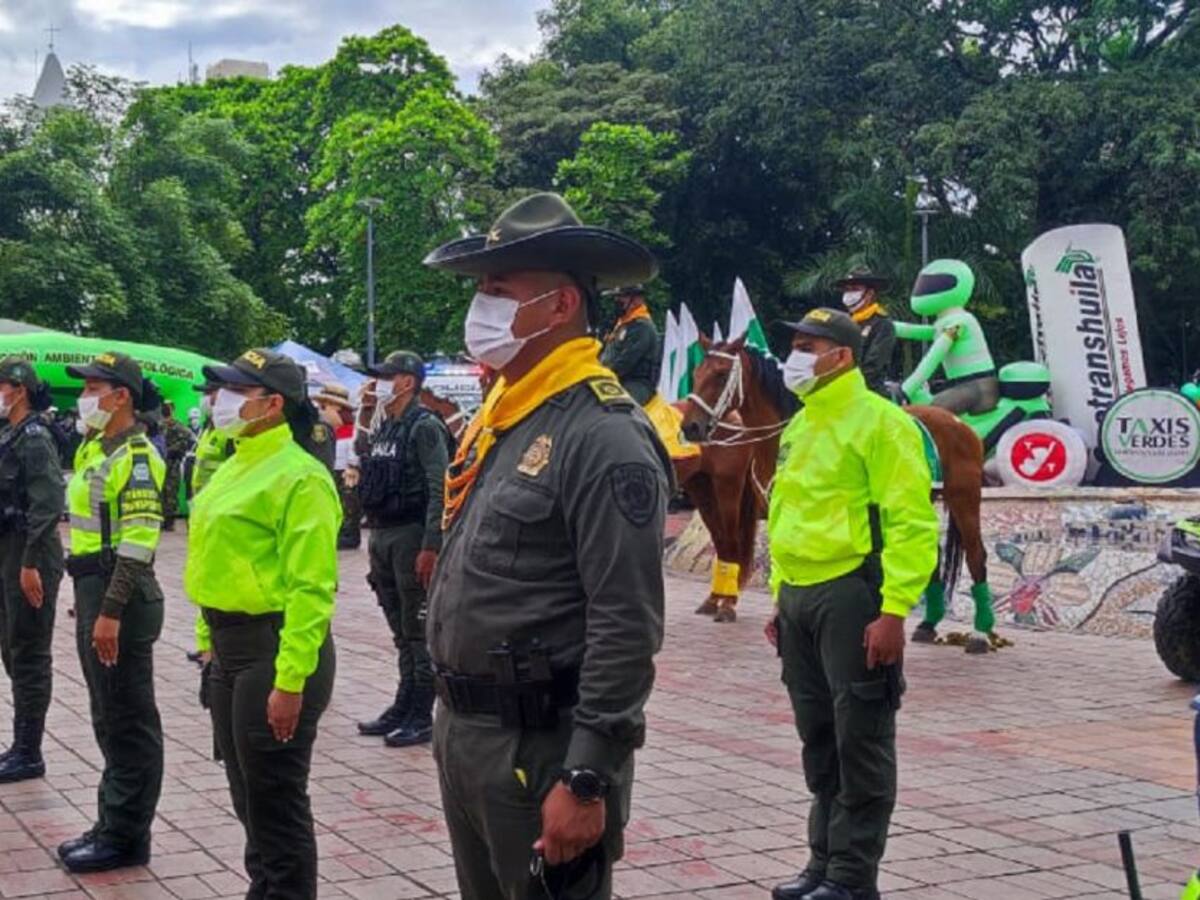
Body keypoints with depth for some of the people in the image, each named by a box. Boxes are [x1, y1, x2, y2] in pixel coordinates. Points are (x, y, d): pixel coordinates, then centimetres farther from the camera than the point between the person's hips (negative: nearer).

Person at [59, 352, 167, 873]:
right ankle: (112, 823, 25)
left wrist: (111, 611, -25)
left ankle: (127, 837, 6)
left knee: (129, 722, -1)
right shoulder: (93, 450, 14)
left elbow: (138, 543, -22)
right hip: (93, 592, 10)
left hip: (120, 597, -10)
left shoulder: (135, 457, -16)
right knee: (109, 718, 16)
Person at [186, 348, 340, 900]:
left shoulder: (298, 477, -17)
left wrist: (291, 681, -25)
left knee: (277, 805, 0)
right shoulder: (237, 467, 13)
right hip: (230, 647, 10)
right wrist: (208, 638, 17)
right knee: (249, 797, 20)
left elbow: (311, 589, -22)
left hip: (273, 648, -10)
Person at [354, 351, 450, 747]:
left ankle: (422, 718, 3)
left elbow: (438, 490, -18)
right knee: (401, 633, 15)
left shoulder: (425, 427, -12)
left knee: (418, 633, -3)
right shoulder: (383, 428, 14)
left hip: (411, 537, -8)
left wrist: (431, 547, -22)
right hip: (383, 537, 8)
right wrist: (373, 537, 16)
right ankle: (403, 708, 22)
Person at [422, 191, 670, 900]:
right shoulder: (497, 419, 10)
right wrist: (454, 720, 17)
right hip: (464, 731, 9)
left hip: (541, 745, -9)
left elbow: (627, 630, -22)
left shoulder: (605, 435, -18)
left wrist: (588, 780, -23)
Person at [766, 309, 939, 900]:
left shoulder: (878, 421, -9)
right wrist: (780, 598, 20)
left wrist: (894, 610, -21)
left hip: (852, 596, -8)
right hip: (799, 600, 8)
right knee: (819, 740, 14)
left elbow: (911, 523, -15)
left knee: (860, 743, -1)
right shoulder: (800, 425, 18)